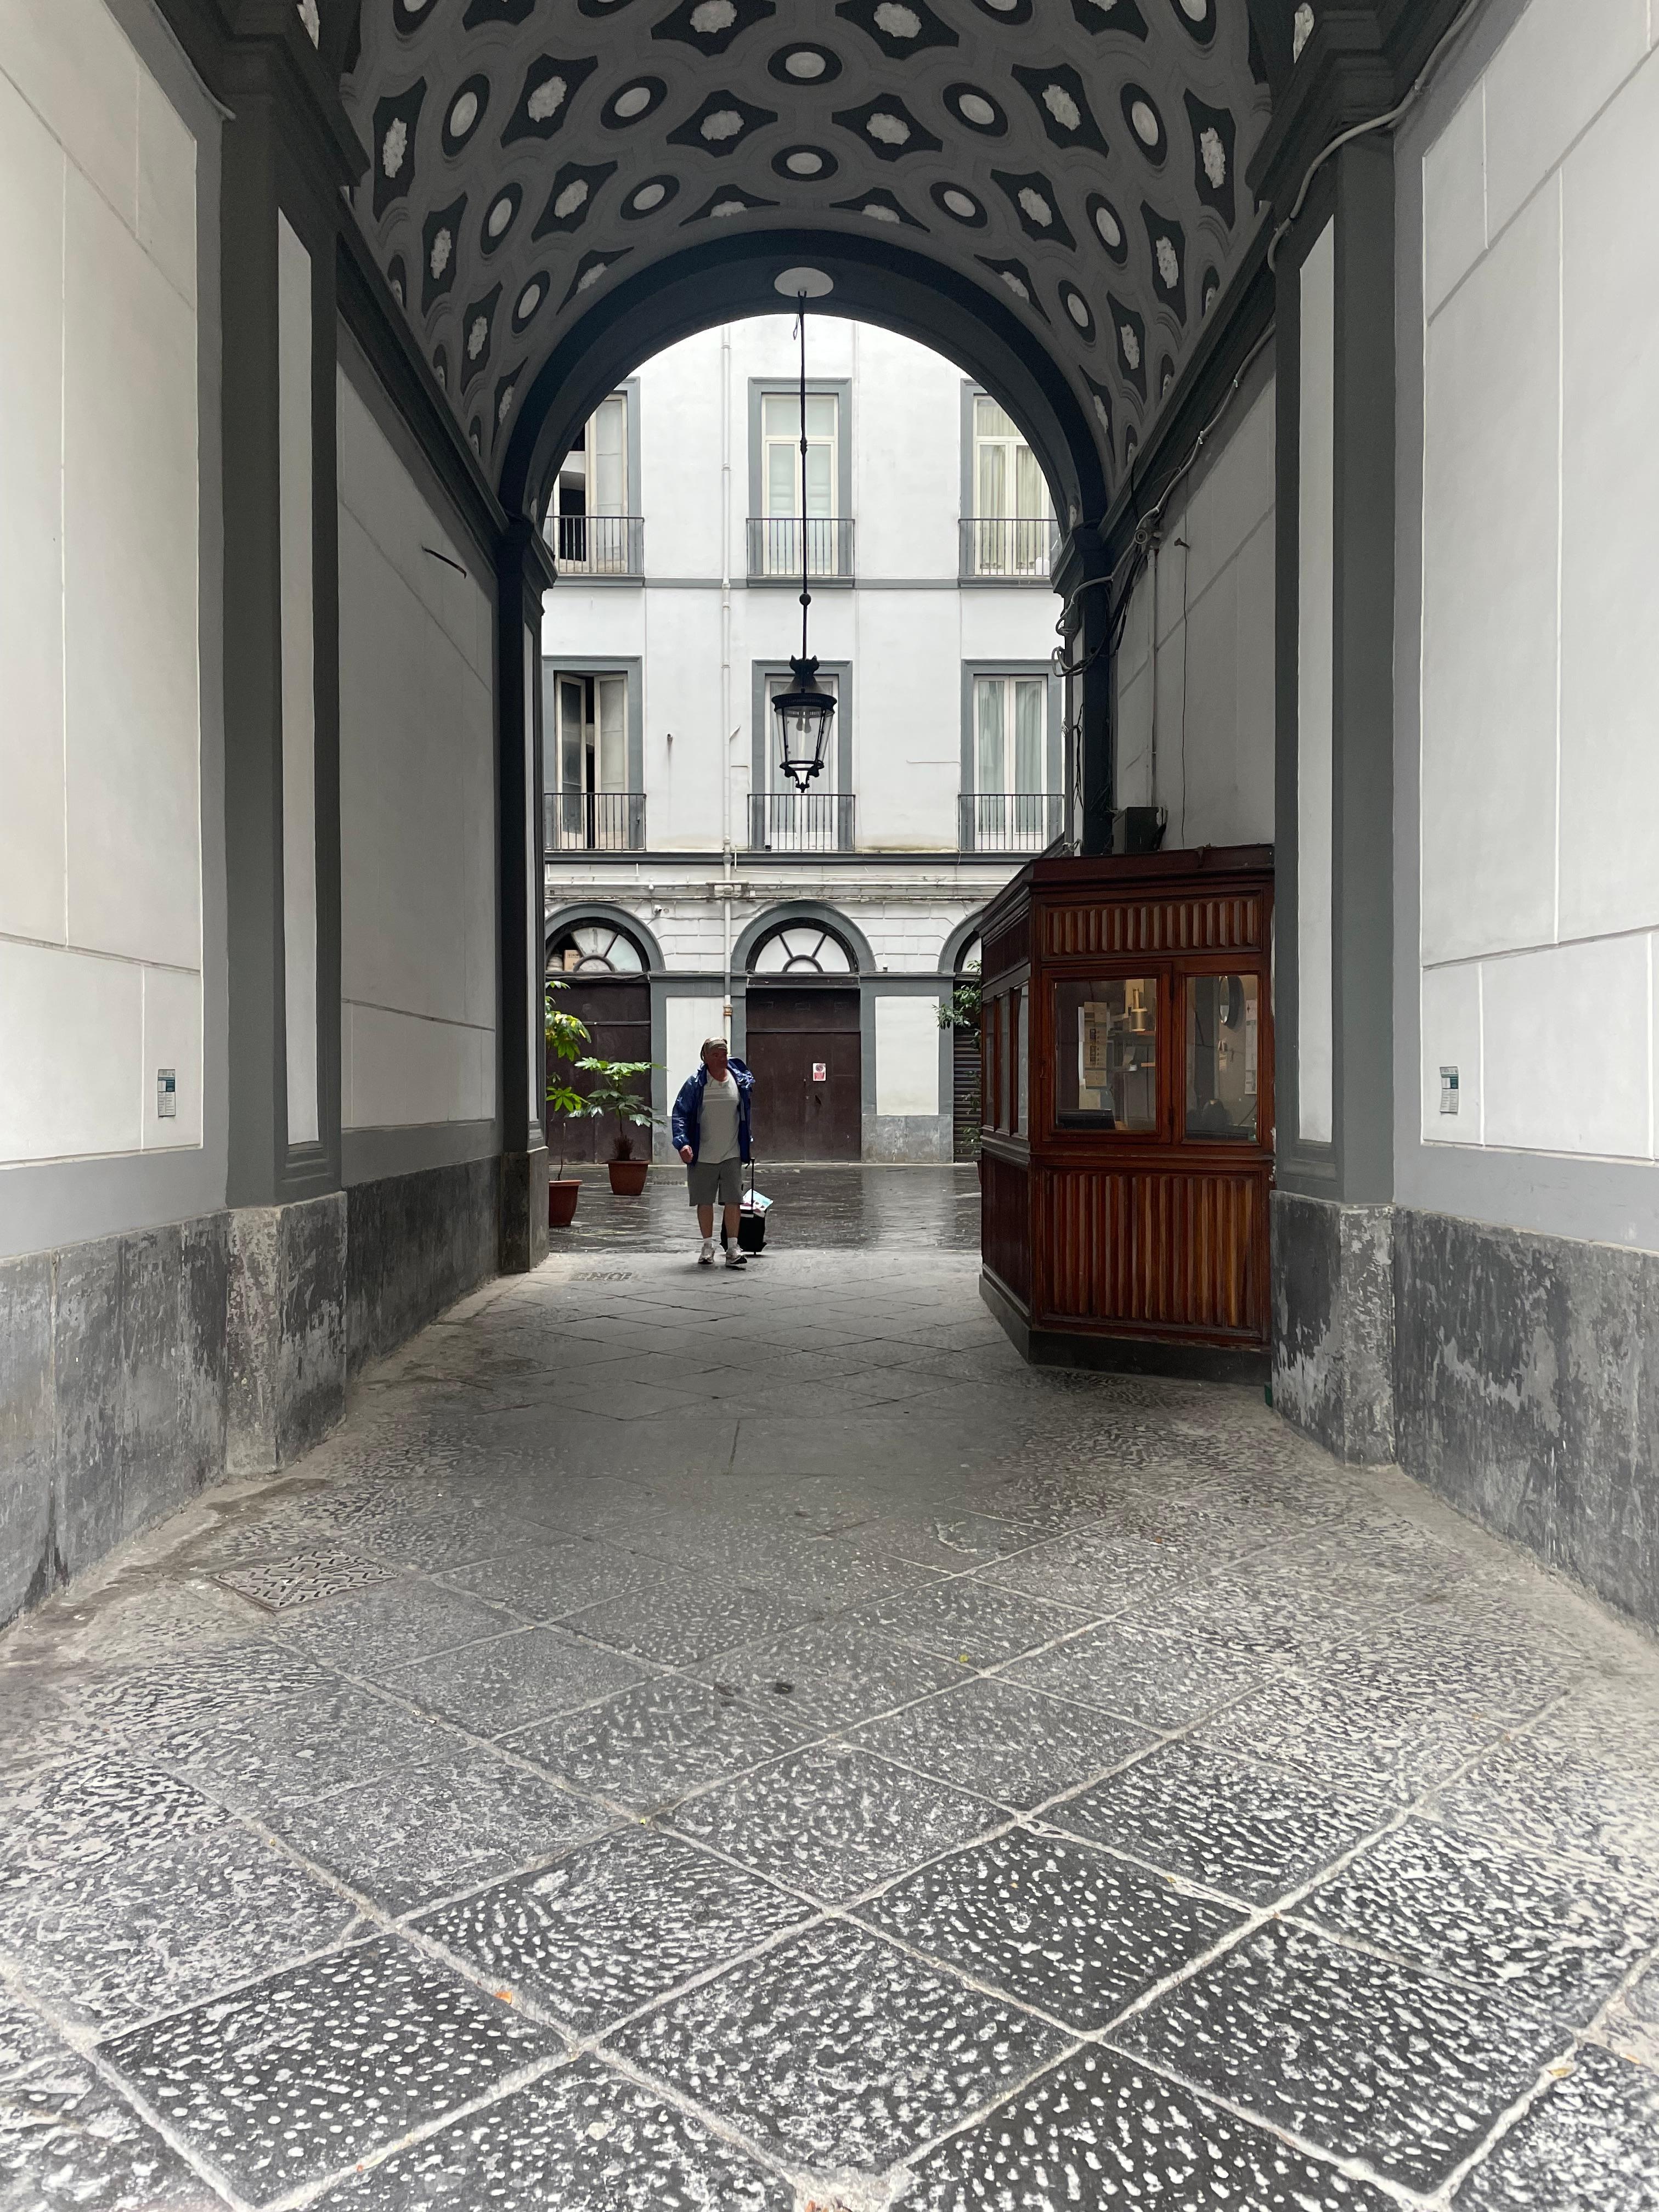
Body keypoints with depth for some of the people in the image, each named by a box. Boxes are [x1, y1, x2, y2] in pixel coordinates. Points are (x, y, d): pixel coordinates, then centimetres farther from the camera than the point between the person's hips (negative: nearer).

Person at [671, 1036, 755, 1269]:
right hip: (702, 1155, -1)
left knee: (733, 1201, -5)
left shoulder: (741, 1080, 2)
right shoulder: (695, 1084, -5)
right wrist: (683, 1142, -17)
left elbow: (752, 1103, 22)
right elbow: (680, 1113, -6)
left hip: (731, 1154, 1)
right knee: (705, 1202, 7)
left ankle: (732, 1249, 0)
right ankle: (708, 1247, 20)